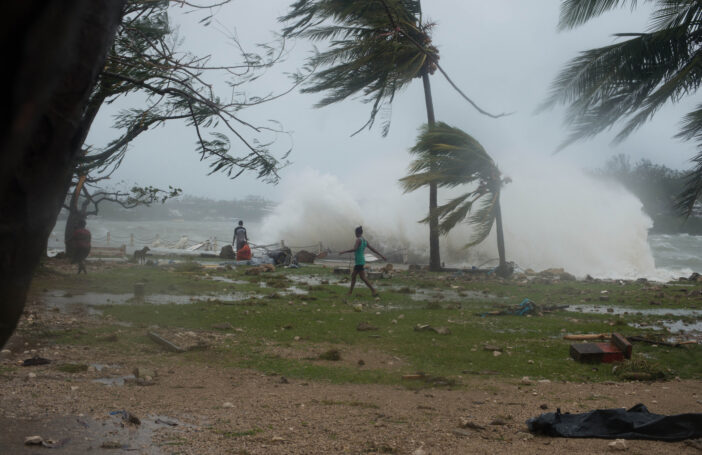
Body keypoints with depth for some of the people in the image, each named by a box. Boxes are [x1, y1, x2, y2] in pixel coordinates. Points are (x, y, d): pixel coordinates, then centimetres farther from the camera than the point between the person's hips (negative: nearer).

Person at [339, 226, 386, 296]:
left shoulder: (359, 240, -12)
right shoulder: (365, 241, 13)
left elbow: (354, 249, -26)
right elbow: (373, 249, 15)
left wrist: (344, 252, -22)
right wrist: (382, 256, 19)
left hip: (359, 262, -9)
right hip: (361, 261, 9)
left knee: (363, 277, -7)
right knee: (353, 276, 13)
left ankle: (374, 292, -9)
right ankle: (350, 292, 18)